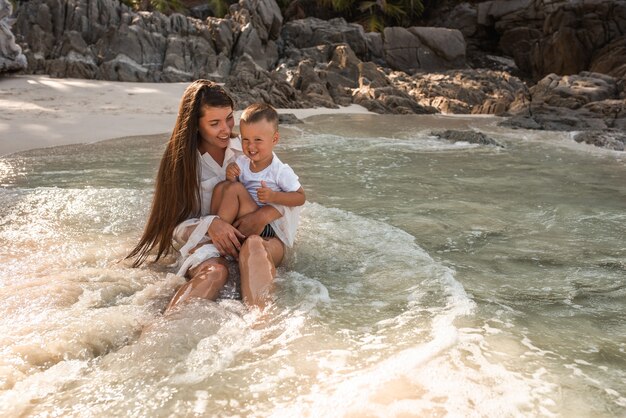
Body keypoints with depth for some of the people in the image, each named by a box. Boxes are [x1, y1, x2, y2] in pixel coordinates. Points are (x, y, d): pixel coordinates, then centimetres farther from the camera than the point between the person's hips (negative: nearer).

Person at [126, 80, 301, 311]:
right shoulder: (180, 162, 5)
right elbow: (174, 225, 1)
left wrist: (265, 214, -15)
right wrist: (209, 224, -20)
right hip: (205, 241, -1)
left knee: (253, 246, -37)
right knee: (215, 271, -37)